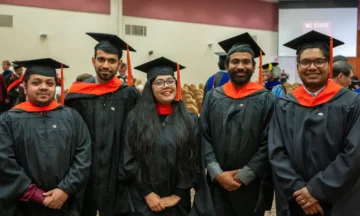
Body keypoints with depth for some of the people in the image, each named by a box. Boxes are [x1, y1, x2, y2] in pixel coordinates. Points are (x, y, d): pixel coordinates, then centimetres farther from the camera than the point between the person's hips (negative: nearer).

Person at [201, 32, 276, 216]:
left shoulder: (266, 100, -3)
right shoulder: (213, 97, 3)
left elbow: (269, 144, -7)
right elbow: (204, 138, 0)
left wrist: (243, 176, -12)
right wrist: (217, 173, -11)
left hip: (252, 186, -1)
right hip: (218, 184, 2)